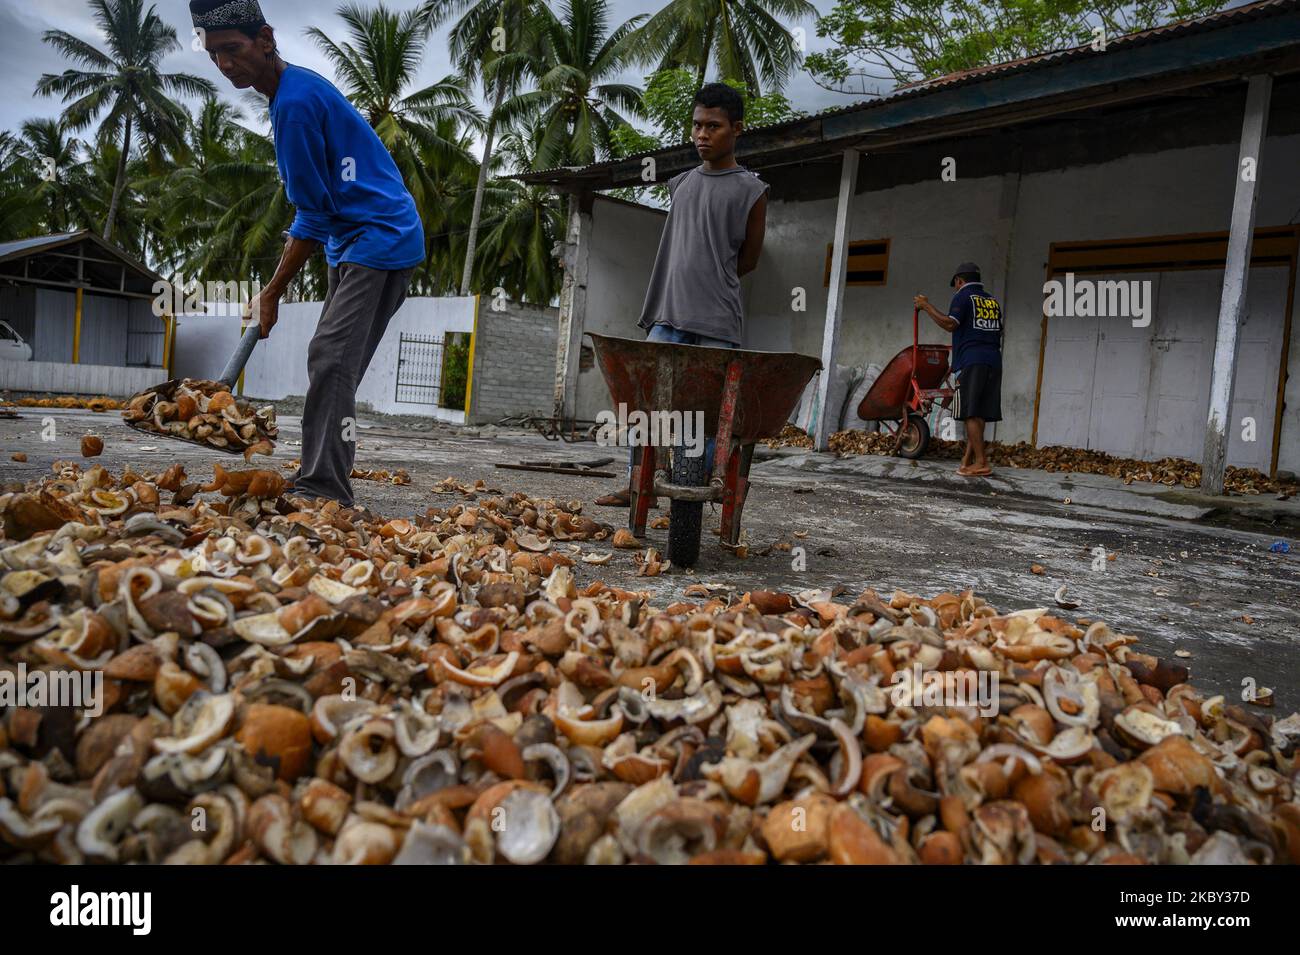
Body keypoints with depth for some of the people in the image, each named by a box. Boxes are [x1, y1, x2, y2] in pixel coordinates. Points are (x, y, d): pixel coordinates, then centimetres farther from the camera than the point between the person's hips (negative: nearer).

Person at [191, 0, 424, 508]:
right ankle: (321, 484, 13)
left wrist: (273, 291, -9)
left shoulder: (295, 102, -15)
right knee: (331, 365, 9)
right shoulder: (300, 88, 16)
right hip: (356, 244, 11)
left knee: (330, 361, -18)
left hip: (379, 239, -11)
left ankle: (324, 488, -20)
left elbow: (314, 215, -15)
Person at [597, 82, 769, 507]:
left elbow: (748, 260, 7)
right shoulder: (680, 184, 16)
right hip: (669, 315, 5)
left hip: (717, 321, -5)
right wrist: (684, 284, 15)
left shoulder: (751, 190, 2)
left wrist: (709, 282, 12)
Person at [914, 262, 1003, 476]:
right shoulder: (993, 301, 22)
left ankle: (981, 462, -13)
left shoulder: (963, 296, 1)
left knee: (972, 412, -8)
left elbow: (950, 324, -13)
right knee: (979, 412, 6)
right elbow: (998, 332, 24)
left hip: (971, 361, -7)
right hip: (993, 362, 7)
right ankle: (968, 458, 7)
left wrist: (926, 307, -5)